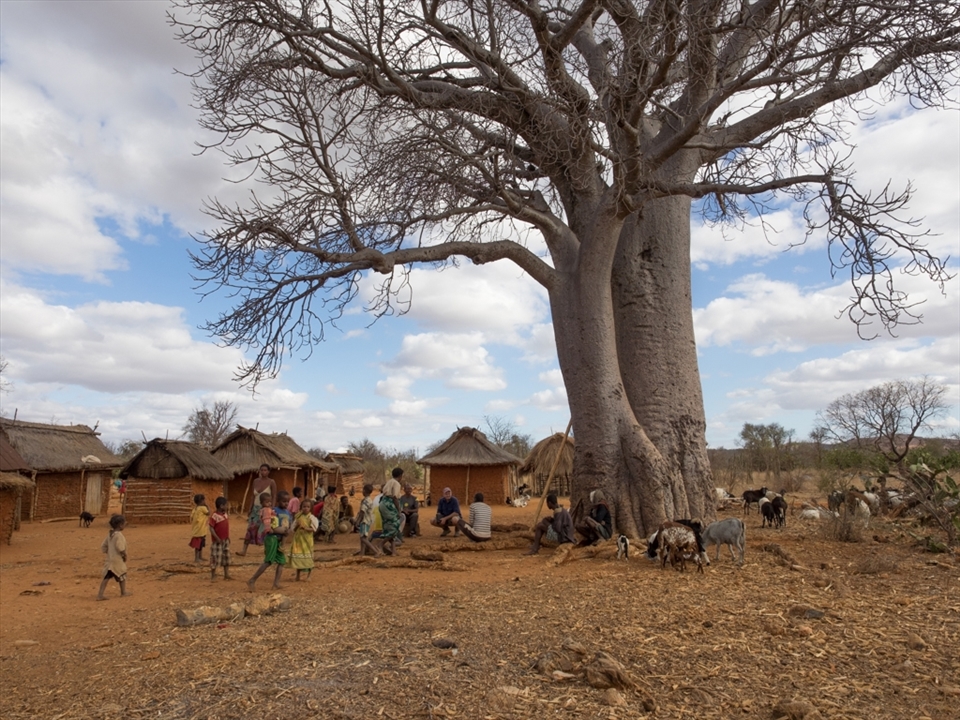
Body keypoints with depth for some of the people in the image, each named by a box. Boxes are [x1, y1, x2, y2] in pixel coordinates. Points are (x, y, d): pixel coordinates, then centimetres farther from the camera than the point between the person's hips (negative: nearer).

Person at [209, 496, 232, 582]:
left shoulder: (225, 514, 7)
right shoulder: (214, 516, -17)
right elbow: (211, 528, -19)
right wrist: (217, 538, -23)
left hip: (225, 540, 8)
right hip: (217, 541, -8)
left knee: (226, 557, 11)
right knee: (215, 558, -2)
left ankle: (226, 575, 19)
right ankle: (213, 576, 10)